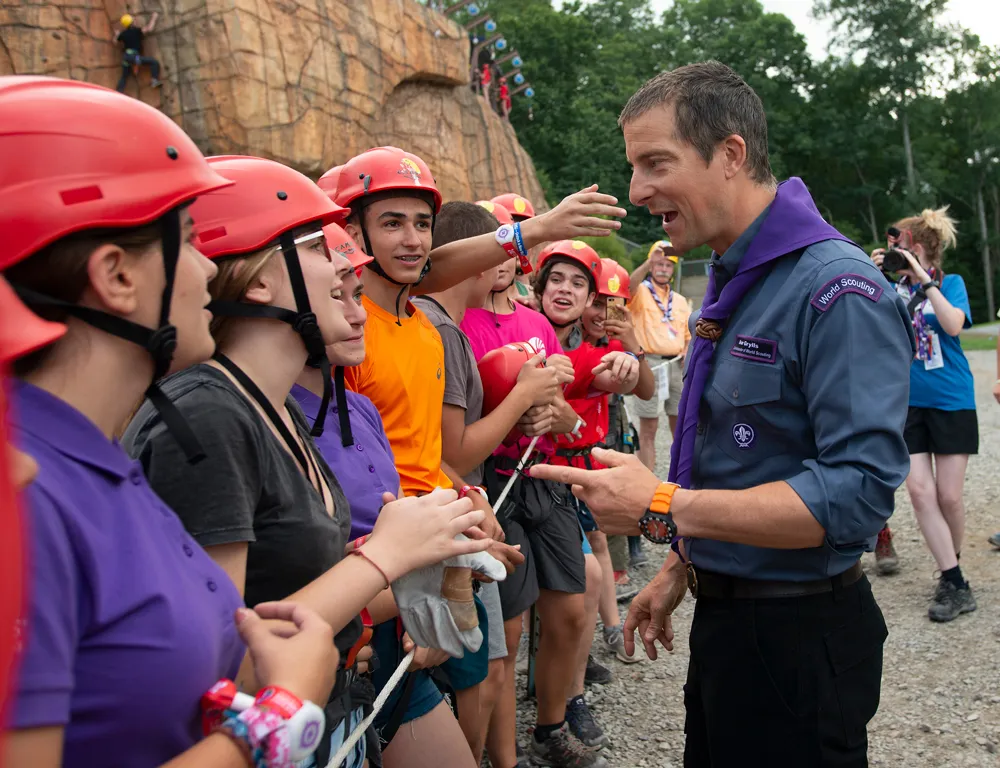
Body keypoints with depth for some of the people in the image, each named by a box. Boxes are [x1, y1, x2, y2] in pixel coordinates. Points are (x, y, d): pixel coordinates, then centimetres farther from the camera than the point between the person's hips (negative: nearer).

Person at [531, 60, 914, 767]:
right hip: (723, 615, 9)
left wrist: (662, 509, -27)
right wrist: (681, 568, 14)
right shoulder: (730, 283, 8)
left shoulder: (836, 288, -21)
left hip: (799, 635, -8)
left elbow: (859, 492, -28)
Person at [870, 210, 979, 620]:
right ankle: (955, 585, 1)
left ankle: (952, 567, 29)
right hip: (908, 403, 3)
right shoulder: (893, 289, 5)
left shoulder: (951, 283, -3)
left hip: (951, 402, -3)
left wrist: (925, 280, -22)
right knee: (919, 490, -6)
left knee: (948, 495, 2)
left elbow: (953, 325, -22)